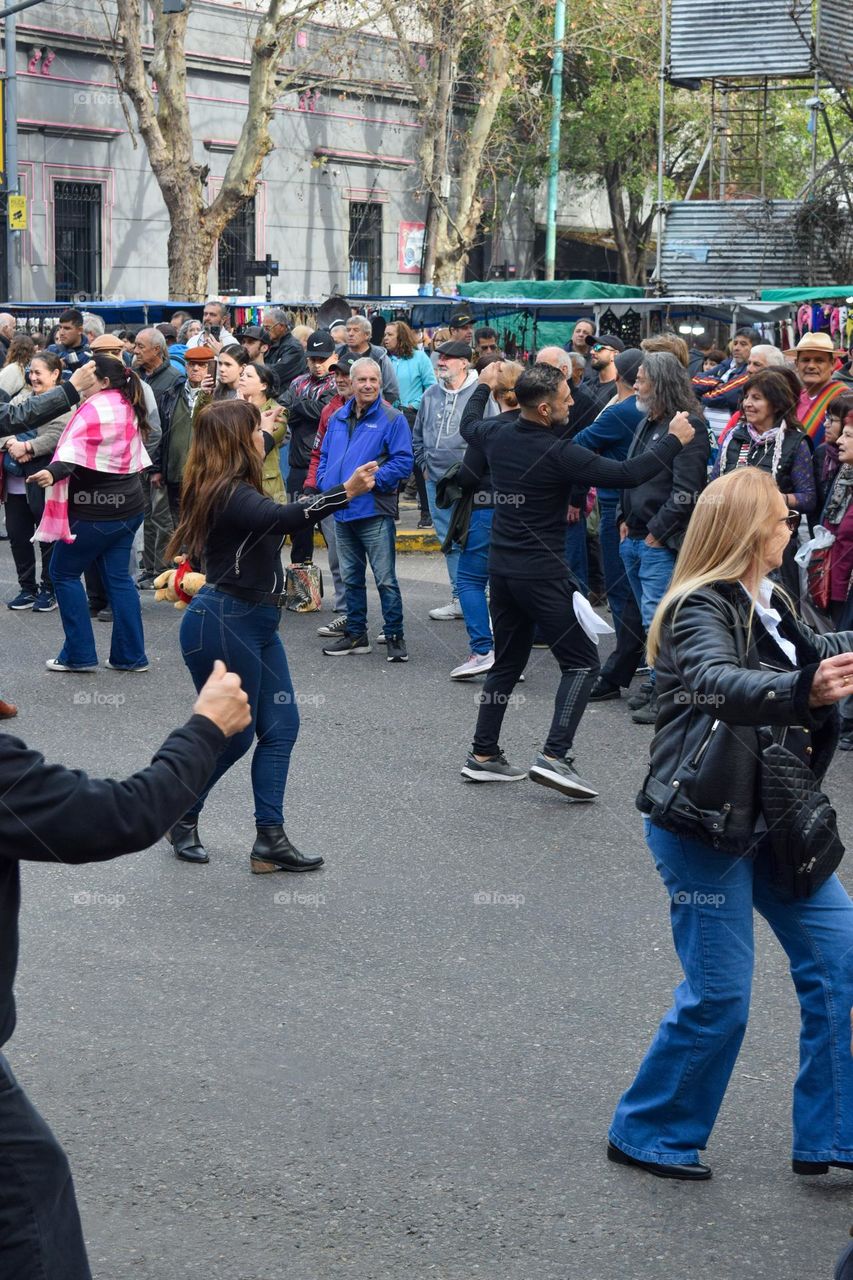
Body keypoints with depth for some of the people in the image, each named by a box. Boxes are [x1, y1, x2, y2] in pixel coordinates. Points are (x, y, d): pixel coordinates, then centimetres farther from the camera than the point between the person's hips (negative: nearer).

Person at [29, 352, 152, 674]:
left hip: (95, 511, -8)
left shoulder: (94, 408, -18)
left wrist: (53, 473, -50)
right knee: (118, 576, 11)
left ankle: (79, 655, 2)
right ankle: (130, 656, 9)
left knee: (64, 572, 4)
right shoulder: (128, 407, 9)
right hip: (128, 505, 8)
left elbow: (75, 447, -36)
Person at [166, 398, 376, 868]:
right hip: (222, 625, -10)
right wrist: (345, 492, -50)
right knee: (233, 734, 3)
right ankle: (181, 818, 25)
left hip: (256, 622, 10)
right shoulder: (230, 495, -22)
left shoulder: (233, 487, 8)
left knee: (280, 728, 6)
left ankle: (270, 838, 8)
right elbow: (282, 517, -43)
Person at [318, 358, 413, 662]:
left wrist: (373, 479, -19)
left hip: (374, 511, -6)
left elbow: (403, 461, -11)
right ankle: (355, 634, 25)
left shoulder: (392, 419, -6)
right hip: (342, 511, 6)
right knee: (350, 578, 15)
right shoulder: (338, 418, 13)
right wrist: (325, 483, 3)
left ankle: (394, 636, 4)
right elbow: (324, 456, 20)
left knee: (385, 579, -4)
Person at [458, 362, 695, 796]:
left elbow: (468, 427, 27)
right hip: (542, 573, -8)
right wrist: (674, 440, -11)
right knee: (581, 662, -1)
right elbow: (624, 474, -21)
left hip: (501, 566, 8)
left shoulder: (497, 438, 3)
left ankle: (483, 755, 18)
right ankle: (554, 756, -14)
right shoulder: (557, 454, -19)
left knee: (507, 662, 18)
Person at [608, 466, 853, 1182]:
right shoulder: (700, 610, -18)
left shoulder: (767, 605, 9)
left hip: (766, 822, 9)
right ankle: (648, 1136, 17)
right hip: (702, 829, -9)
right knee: (720, 997, -3)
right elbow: (714, 681, -41)